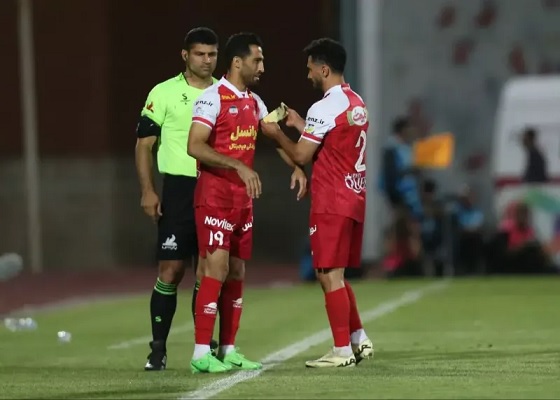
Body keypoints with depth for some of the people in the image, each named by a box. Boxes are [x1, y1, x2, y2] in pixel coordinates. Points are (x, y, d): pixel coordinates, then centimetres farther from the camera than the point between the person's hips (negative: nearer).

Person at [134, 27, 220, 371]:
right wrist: (148, 190, -8)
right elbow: (144, 143, 0)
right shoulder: (164, 93, -1)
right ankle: (159, 348, 0)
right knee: (171, 269, -6)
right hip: (179, 190, -3)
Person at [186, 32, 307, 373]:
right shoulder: (213, 98, -13)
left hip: (243, 198, 8)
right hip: (215, 196, -8)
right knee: (217, 269, -13)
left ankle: (228, 351, 14)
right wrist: (239, 166, -28)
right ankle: (201, 354, -11)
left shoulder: (254, 102, 13)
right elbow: (195, 147, -21)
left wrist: (297, 166, 8)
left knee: (237, 273, 8)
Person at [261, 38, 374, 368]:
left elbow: (302, 156, -10)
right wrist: (301, 126, 23)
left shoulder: (323, 108, -15)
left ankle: (342, 350, -3)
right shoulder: (357, 103, 13)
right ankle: (359, 340, 18)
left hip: (331, 204, -9)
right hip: (355, 200, 9)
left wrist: (278, 134, 5)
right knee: (336, 275, 18)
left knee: (330, 275, -3)